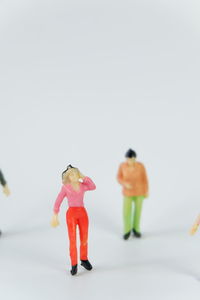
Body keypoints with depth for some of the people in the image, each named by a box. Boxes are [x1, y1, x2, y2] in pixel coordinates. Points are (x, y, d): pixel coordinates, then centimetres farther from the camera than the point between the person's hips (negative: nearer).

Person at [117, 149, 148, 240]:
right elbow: (119, 178, -5)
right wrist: (125, 184, -23)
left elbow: (144, 178, -6)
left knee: (138, 210, 12)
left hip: (139, 190, 0)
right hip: (128, 192, 0)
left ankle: (135, 229, 34)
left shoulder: (140, 166, -16)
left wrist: (146, 191, -1)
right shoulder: (122, 165, -15)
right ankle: (127, 230, 27)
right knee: (126, 213, 2)